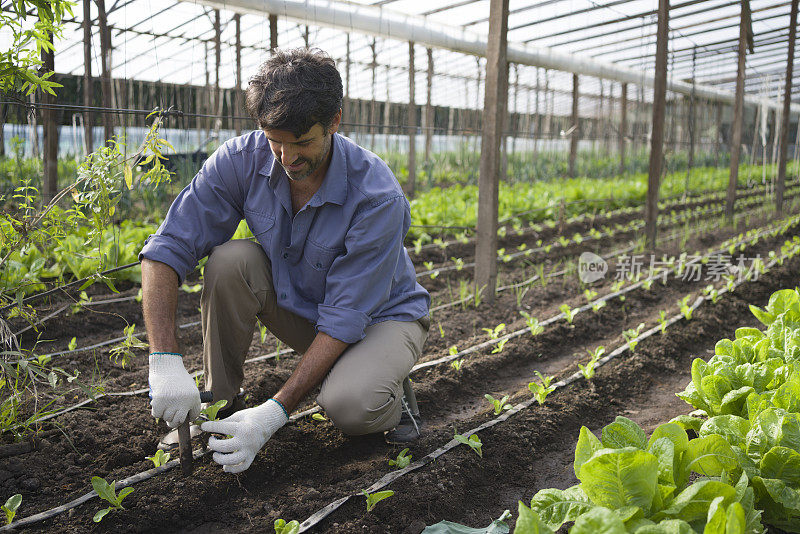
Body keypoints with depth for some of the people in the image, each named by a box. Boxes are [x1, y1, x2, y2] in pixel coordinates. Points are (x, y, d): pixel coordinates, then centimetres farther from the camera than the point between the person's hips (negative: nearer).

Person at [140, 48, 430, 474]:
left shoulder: (377, 197, -32)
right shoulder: (242, 160, -21)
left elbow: (344, 319, -31)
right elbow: (167, 248, -22)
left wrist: (275, 413, -36)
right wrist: (164, 360, -35)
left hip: (380, 316, -4)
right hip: (297, 306, 4)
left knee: (349, 406, -35)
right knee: (230, 261, -26)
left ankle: (387, 390, 2)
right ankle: (220, 403, -7)